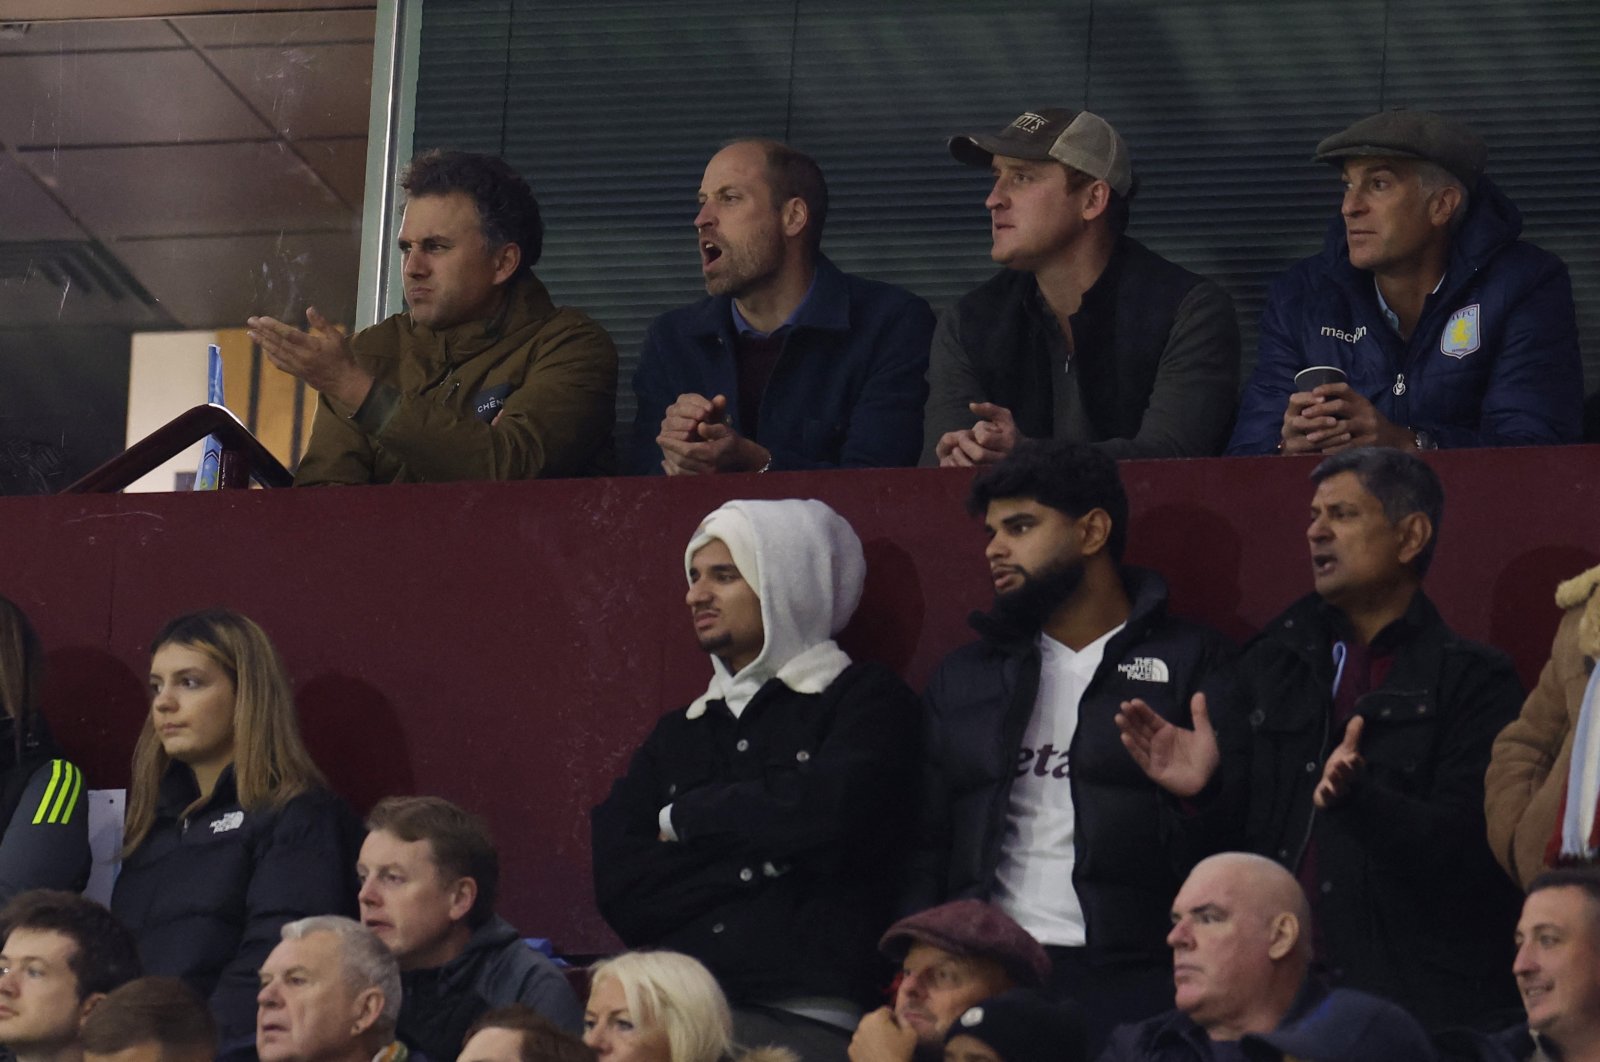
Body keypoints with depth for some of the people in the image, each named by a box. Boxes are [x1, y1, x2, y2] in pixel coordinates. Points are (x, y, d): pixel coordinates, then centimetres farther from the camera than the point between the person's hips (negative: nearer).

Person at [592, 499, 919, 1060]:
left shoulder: (865, 698, 11)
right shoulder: (676, 733, 25)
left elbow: (829, 814, -11)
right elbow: (617, 888, 10)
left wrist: (688, 817, 5)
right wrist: (765, 855, -2)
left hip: (803, 1016, -4)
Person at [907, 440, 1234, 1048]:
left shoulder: (1191, 665, 7)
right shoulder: (963, 679, 21)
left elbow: (1231, 857, 2)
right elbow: (924, 853, 18)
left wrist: (1198, 797, -20)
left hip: (1130, 980, -3)